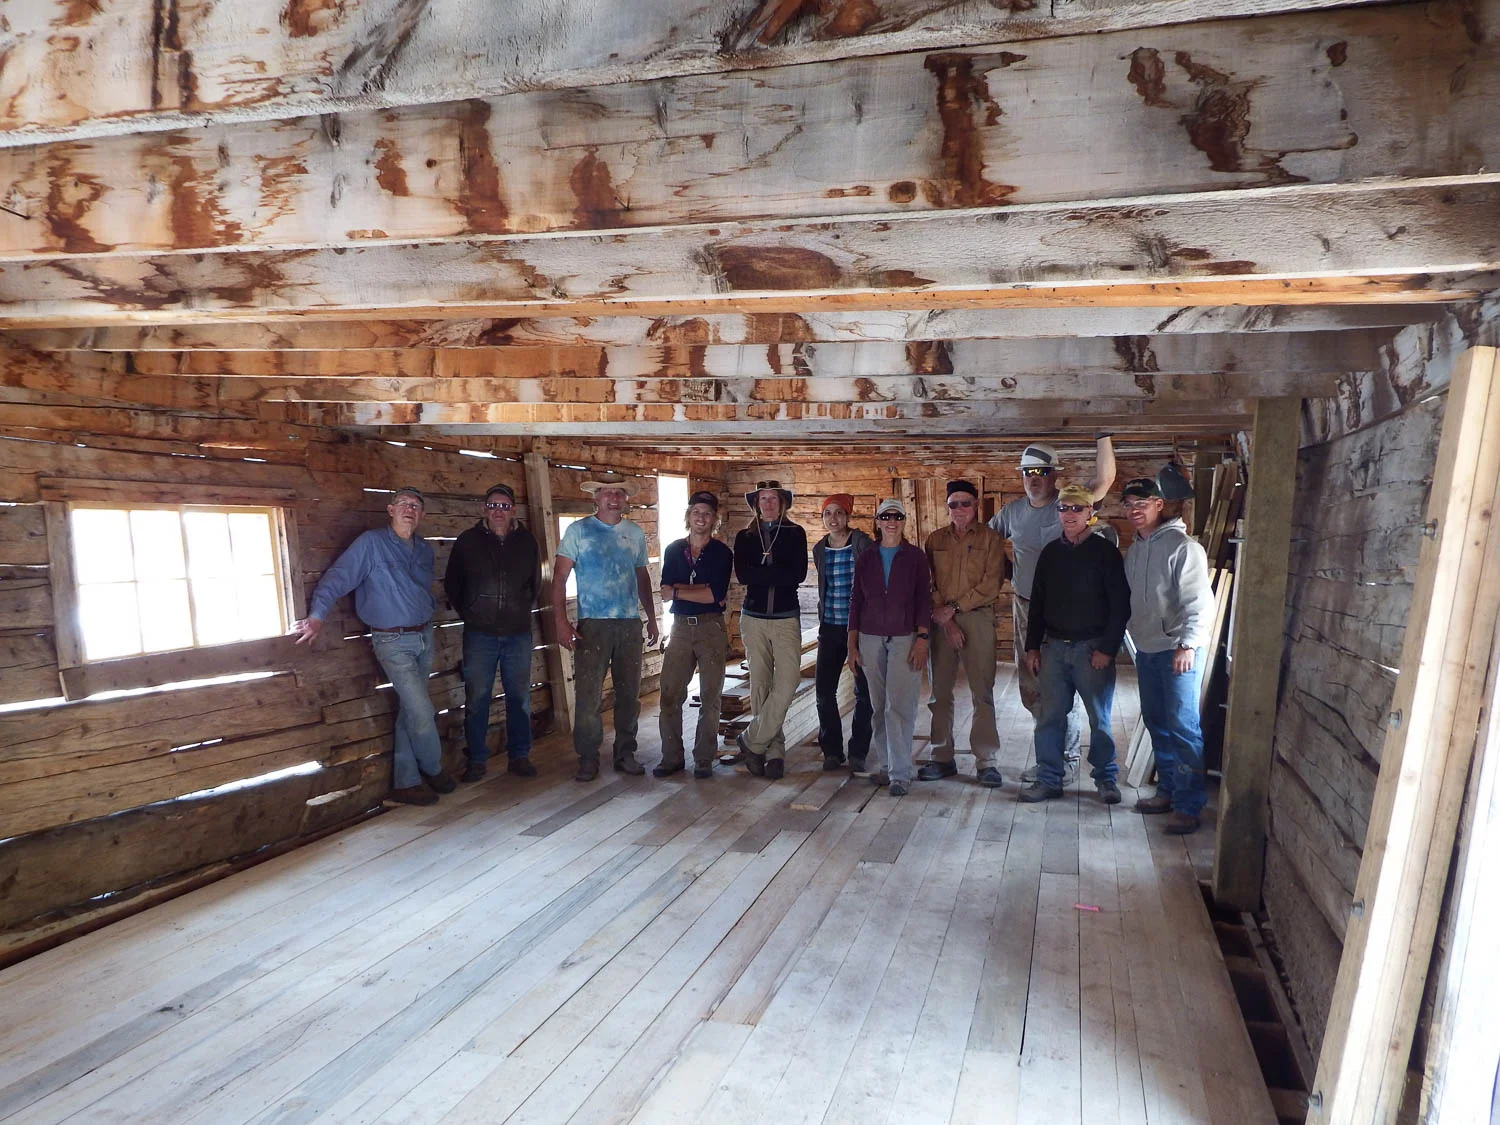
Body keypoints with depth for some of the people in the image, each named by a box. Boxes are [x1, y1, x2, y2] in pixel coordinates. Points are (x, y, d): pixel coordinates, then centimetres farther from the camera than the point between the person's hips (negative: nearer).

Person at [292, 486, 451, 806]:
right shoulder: (371, 543, -9)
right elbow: (337, 577, -13)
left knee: (409, 712, 12)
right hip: (393, 642, -6)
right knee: (421, 713, -10)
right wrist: (317, 617, -20)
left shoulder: (424, 550, 9)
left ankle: (406, 782, 21)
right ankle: (433, 770, 13)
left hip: (424, 636, 6)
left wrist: (429, 611, 9)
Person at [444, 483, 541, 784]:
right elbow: (452, 584, 8)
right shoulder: (468, 541, 0)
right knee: (477, 699, 3)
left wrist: (522, 610, 12)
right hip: (479, 634, -1)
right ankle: (477, 760, 13)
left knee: (519, 698, 7)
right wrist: (468, 613, 6)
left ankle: (519, 757, 18)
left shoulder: (527, 542, 5)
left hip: (518, 632, 2)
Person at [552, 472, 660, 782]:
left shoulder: (635, 533, 11)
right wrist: (561, 621, -13)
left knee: (629, 694, 9)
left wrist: (651, 617, 16)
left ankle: (625, 754, 21)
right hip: (592, 624, -4)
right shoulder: (578, 530, -1)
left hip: (630, 624, 4)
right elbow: (559, 576, -4)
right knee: (588, 695, -4)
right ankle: (588, 759, 8)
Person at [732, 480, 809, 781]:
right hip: (754, 617, 2)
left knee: (788, 680, -15)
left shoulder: (795, 534, 5)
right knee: (760, 684, 3)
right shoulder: (745, 537, 10)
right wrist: (778, 574, -11)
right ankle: (774, 750, 10)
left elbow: (799, 574, -8)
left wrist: (761, 575, -9)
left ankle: (752, 742, -3)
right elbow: (742, 575, -5)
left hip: (786, 617, -2)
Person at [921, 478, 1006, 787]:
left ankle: (986, 761, 4)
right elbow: (928, 584, 5)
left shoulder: (989, 538, 3)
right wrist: (944, 619, -7)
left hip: (977, 619, -3)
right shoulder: (935, 540, 12)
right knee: (940, 692, 5)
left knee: (982, 692, -2)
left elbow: (990, 585, -6)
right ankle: (943, 758, 14)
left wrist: (954, 607, -11)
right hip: (941, 621, 3)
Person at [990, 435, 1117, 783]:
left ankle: (1068, 758, 16)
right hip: (1024, 608, 5)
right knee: (1031, 689, 13)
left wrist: (1102, 436, -30)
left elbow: (1104, 479, -24)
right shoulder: (1012, 511, 5)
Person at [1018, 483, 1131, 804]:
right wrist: (1032, 647, 8)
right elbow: (1037, 602, 13)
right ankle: (1049, 779, 14)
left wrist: (1107, 648, -12)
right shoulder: (1051, 552, 10)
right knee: (1050, 716, 5)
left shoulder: (1105, 551, -4)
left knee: (1099, 717, 4)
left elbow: (1120, 604, -8)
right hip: (1054, 646, 4)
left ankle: (1106, 778, 19)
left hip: (1093, 648, -4)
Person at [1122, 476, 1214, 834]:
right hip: (1146, 649, 8)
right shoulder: (1133, 551, 14)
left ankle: (1188, 806, -2)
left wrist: (1187, 644, -23)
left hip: (1178, 650, -8)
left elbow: (1199, 600, -17)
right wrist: (1134, 637, 15)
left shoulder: (1182, 546, -11)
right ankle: (1167, 791, 26)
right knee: (1157, 722, 14)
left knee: (1183, 726, -7)